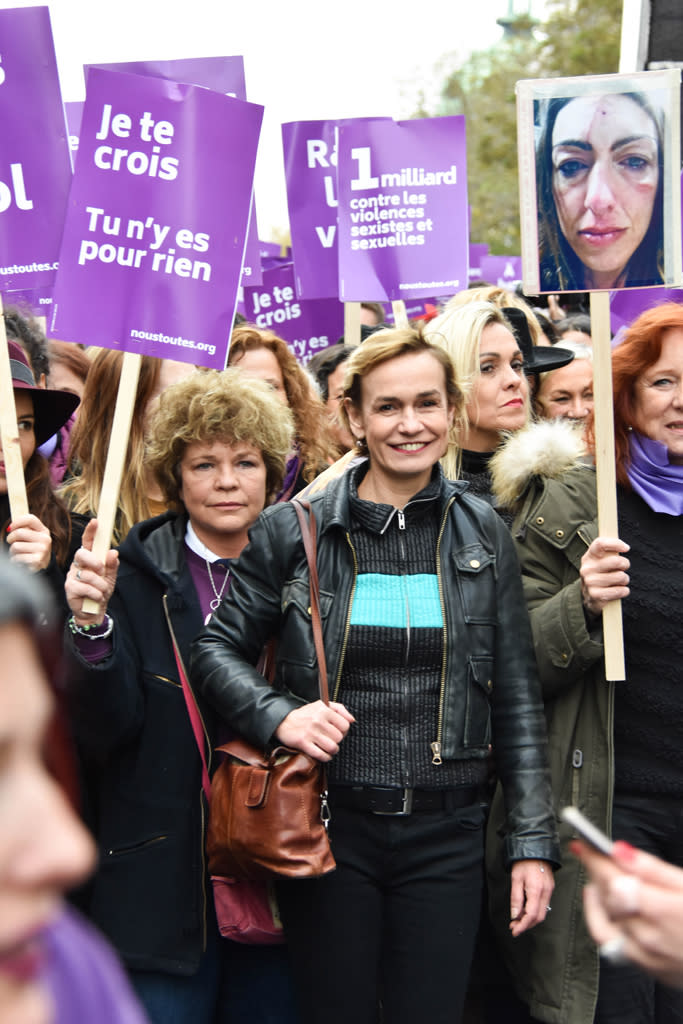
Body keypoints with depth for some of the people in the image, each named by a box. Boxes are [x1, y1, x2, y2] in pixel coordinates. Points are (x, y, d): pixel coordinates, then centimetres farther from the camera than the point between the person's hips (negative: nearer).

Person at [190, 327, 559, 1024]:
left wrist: (533, 841, 2)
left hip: (446, 834, 1)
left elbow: (516, 698, 5)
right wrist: (279, 716, -14)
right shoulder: (292, 531, -2)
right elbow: (215, 649, 5)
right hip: (327, 823, -1)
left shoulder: (482, 534, 3)